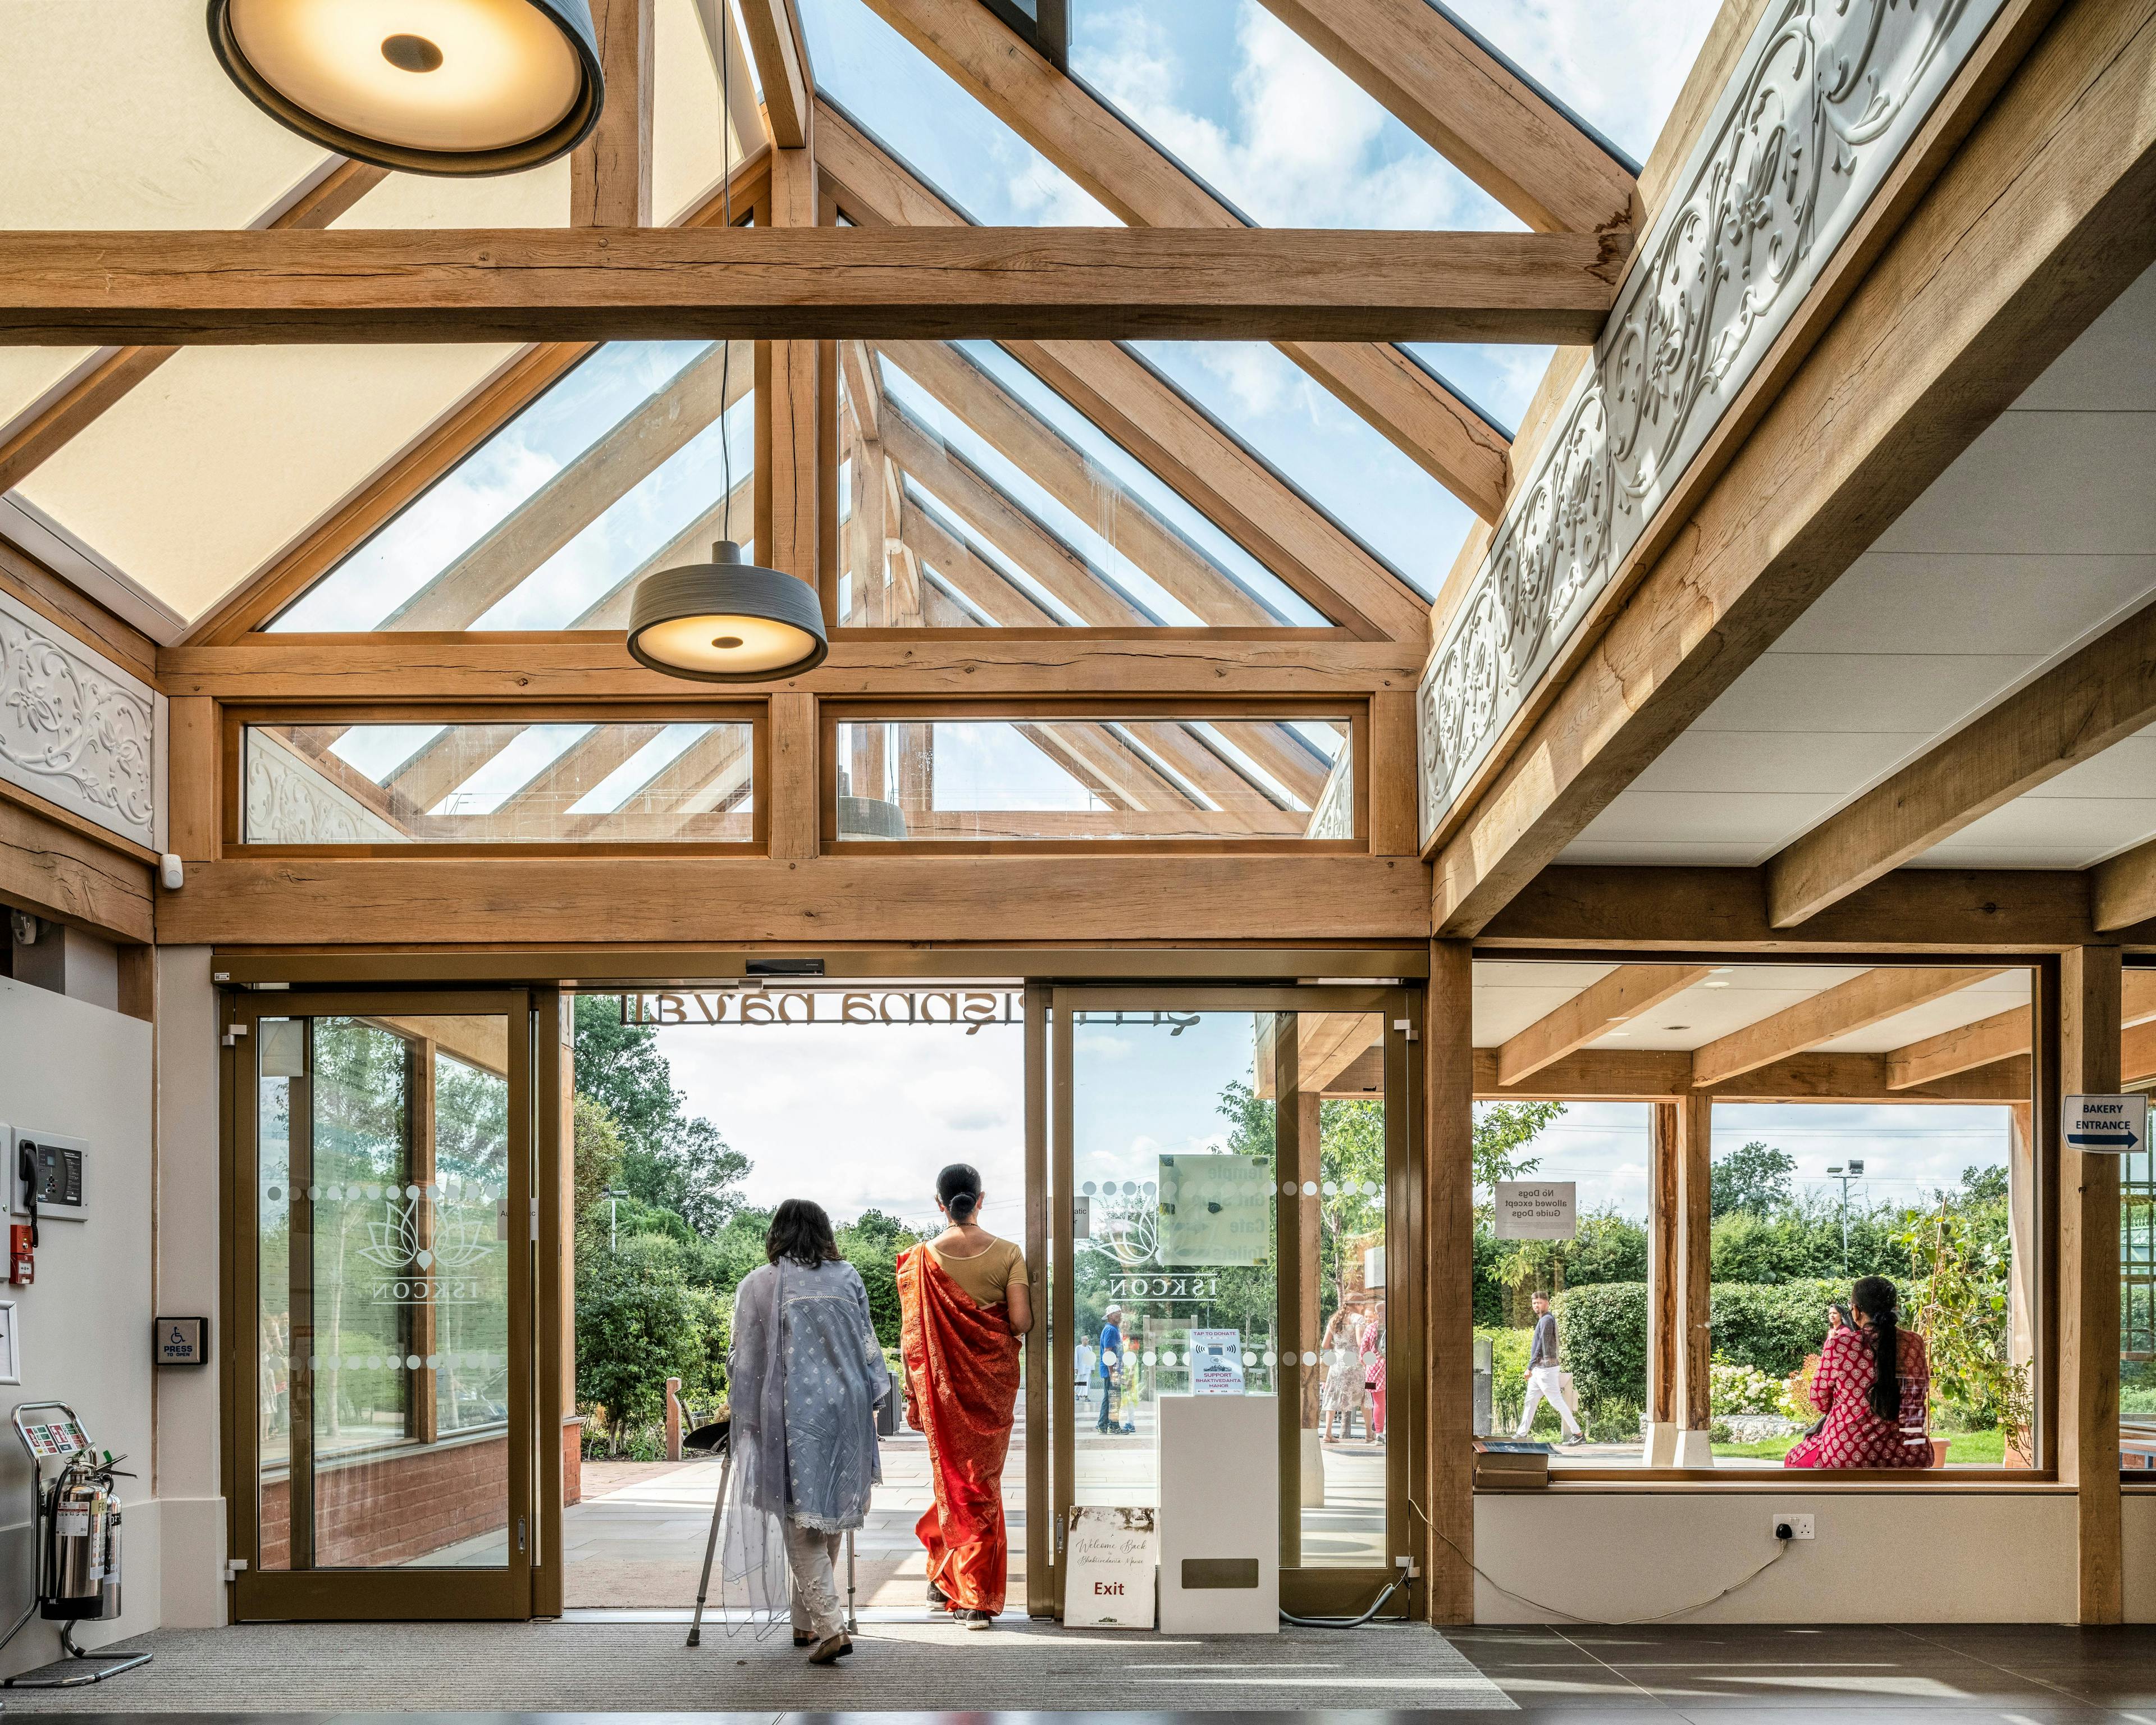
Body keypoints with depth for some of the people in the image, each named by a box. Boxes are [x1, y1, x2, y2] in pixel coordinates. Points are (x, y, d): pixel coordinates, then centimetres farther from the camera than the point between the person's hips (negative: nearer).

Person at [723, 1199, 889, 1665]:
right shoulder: (847, 1278, 6)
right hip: (845, 1406, 3)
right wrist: (870, 1401, 18)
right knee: (829, 1512, 13)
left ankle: (830, 1626, -10)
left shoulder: (757, 1285, -2)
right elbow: (868, 1346, 9)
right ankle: (805, 1621, 22)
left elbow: (744, 1359, 1)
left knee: (800, 1517, 0)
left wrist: (741, 1416, 10)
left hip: (789, 1412, -3)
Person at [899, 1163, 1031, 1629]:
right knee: (983, 1479, 9)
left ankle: (945, 1583, 20)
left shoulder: (923, 1259, -8)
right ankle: (977, 1598, 8)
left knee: (953, 1477, 15)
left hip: (944, 1384, 0)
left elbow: (912, 1334, -7)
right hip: (994, 1380, 0)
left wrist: (914, 1396, 2)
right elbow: (1022, 1321, -12)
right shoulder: (1007, 1254, -7)